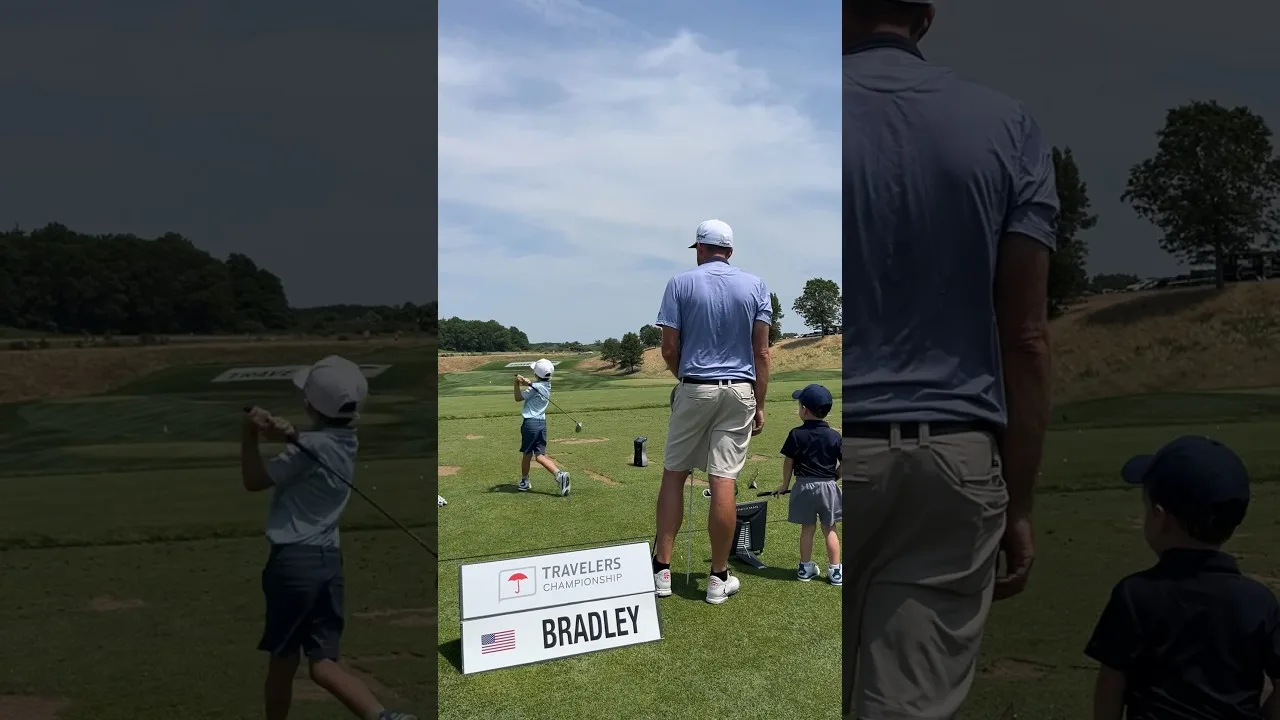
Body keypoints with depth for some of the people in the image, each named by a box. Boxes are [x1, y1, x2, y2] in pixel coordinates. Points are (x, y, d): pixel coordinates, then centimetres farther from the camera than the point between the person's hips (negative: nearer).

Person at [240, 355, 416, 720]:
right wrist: (286, 433, -11)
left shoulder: (311, 446, -14)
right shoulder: (346, 440, 7)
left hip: (293, 562, -6)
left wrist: (250, 433, -4)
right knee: (323, 663, 3)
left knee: (283, 661, 11)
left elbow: (254, 480, -4)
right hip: (329, 560, 6)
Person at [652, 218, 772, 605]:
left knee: (674, 475, 10)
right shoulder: (755, 286, 3)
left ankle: (662, 569, 9)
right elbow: (762, 352, 0)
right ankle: (719, 577, 8)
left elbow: (669, 348, -3)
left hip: (694, 389, -1)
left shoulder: (681, 283, -1)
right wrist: (760, 405, 5)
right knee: (723, 482, 0)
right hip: (739, 392, 1)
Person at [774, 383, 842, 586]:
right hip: (828, 486, 0)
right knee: (829, 529, 9)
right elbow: (843, 464, -3)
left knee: (807, 528, 10)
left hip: (804, 485, 0)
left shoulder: (796, 435, -8)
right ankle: (835, 571, 11)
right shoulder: (834, 437, -5)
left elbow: (788, 462, -3)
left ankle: (805, 568, 18)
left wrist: (785, 485, 10)